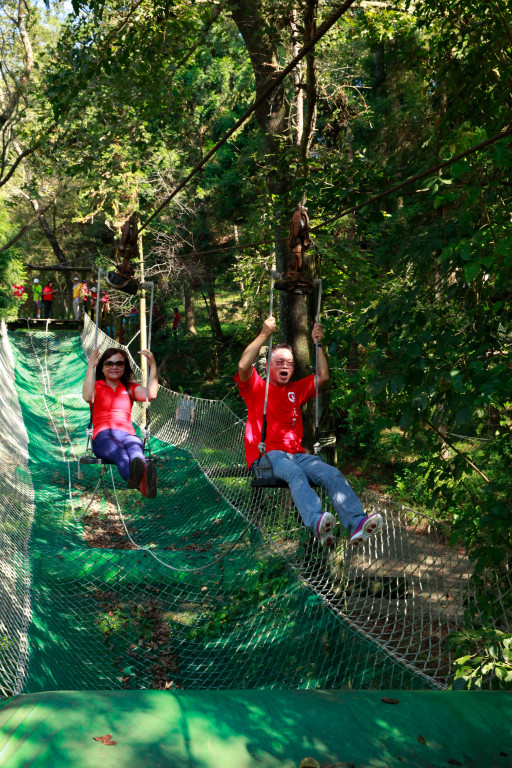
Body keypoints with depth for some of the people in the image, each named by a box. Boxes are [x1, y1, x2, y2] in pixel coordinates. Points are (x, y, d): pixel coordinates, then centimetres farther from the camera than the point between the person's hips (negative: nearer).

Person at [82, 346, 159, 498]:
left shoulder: (131, 388, 26)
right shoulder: (97, 386, 19)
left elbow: (152, 394, 4)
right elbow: (87, 397, -8)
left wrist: (153, 365, 2)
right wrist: (91, 365, -8)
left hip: (127, 434, 2)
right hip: (103, 436, -2)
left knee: (135, 448, -38)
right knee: (118, 451, -40)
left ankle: (143, 477, -74)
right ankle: (136, 477, -75)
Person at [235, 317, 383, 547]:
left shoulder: (296, 390, 29)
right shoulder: (256, 388, 14)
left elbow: (323, 376, 24)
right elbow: (243, 366, -5)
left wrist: (317, 344, 18)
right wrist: (264, 335, -6)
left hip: (297, 454, 5)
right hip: (267, 455, -5)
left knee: (332, 473, -25)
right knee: (295, 473, -38)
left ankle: (356, 524, -44)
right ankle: (317, 522, -61)